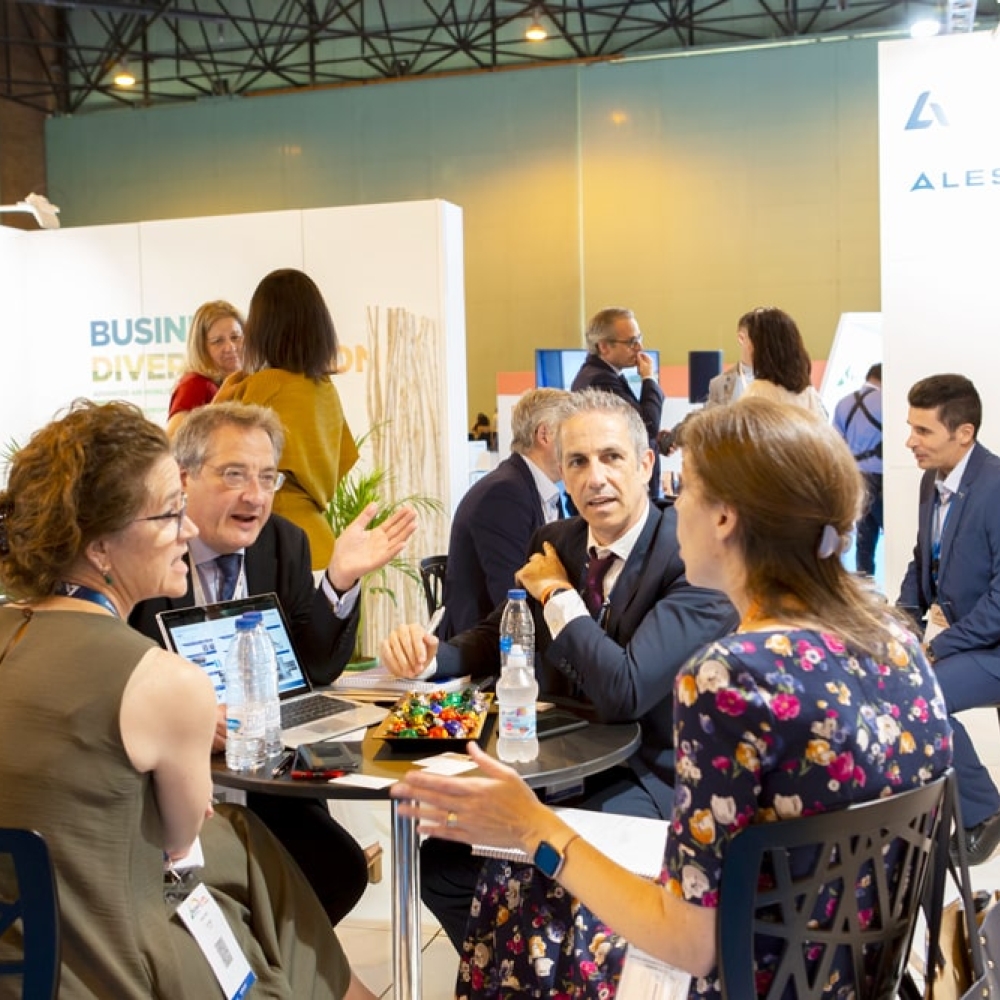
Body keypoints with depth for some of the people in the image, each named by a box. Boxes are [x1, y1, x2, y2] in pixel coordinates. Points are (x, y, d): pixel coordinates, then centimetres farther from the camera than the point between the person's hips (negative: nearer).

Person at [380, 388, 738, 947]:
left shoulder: (697, 558, -20)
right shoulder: (553, 543, 3)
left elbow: (625, 691, -29)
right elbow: (498, 639, 13)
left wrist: (558, 594, -16)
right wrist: (428, 655, -10)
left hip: (652, 778, -7)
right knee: (441, 859, -3)